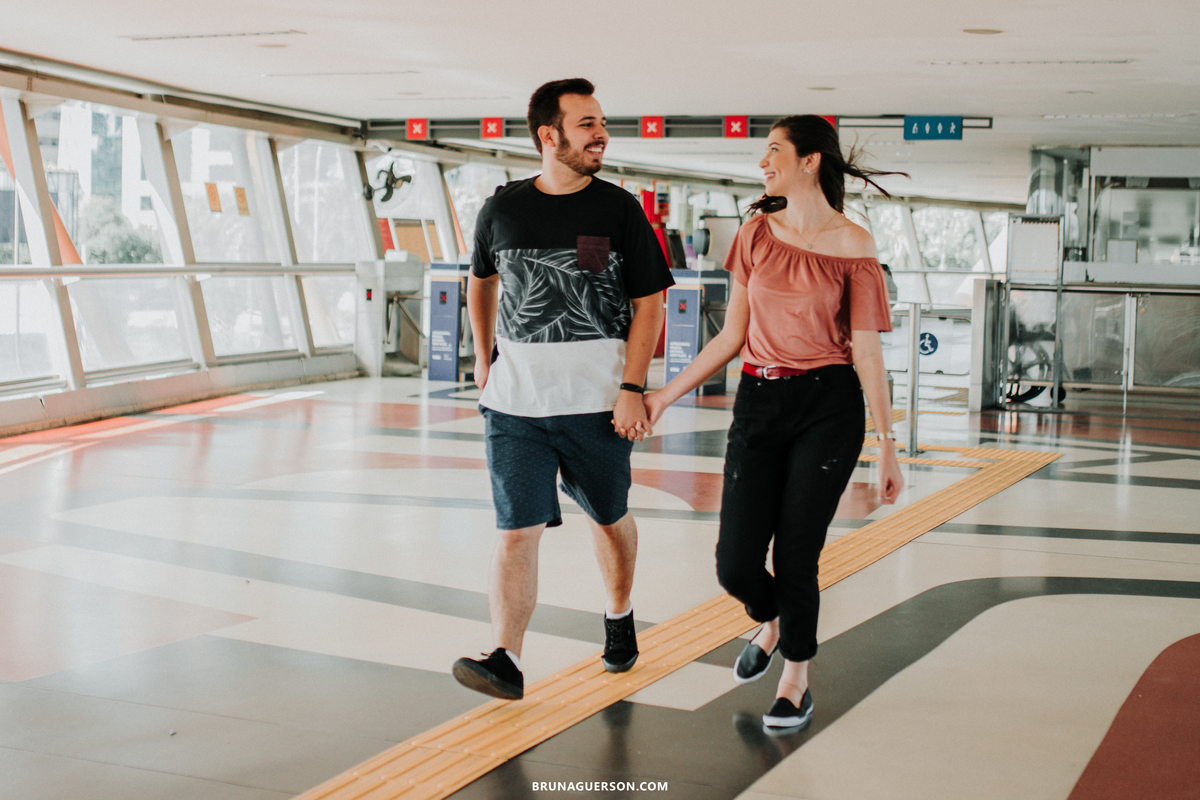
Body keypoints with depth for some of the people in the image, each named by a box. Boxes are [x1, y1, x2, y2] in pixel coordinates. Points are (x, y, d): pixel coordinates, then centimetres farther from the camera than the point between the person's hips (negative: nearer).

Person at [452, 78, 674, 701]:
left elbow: (647, 303, -1)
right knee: (517, 529, -5)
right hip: (514, 398, 1)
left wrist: (632, 387, -10)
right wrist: (484, 359, 15)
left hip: (597, 399, -1)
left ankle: (618, 616, 40)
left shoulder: (619, 209, 0)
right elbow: (481, 280, 23)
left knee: (609, 517, 15)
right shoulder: (502, 209, 5)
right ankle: (505, 661, -6)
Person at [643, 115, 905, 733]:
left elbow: (866, 350, -4)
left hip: (828, 408, -4)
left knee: (794, 557, -3)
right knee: (735, 565, -2)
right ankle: (770, 622, 35)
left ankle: (797, 679, 22)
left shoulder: (852, 245, -4)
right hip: (759, 404, 4)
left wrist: (887, 444, -5)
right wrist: (667, 394, 9)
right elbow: (733, 336, 11)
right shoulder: (755, 234, 8)